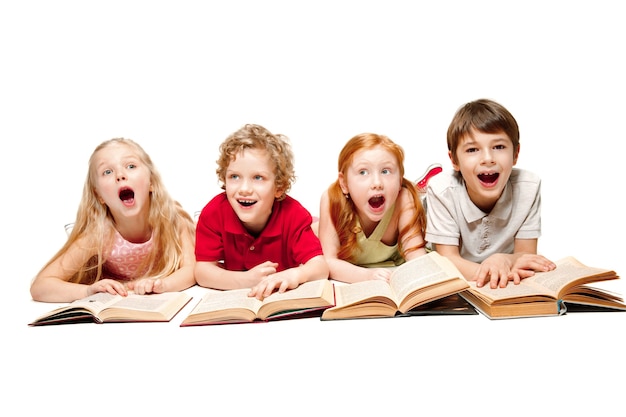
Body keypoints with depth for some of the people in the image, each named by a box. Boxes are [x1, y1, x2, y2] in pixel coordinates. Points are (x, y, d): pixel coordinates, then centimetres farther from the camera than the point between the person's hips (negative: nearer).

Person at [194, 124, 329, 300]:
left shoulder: (293, 214, -22)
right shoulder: (214, 212, -20)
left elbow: (320, 268, -27)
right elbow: (202, 271, -19)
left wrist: (294, 275, -50)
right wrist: (247, 279, -36)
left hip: (286, 299, -1)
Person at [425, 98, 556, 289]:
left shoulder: (528, 186, -17)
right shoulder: (442, 191, -22)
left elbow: (526, 255, -9)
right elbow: (448, 259, -19)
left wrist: (502, 260, -34)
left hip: (510, 289, 3)